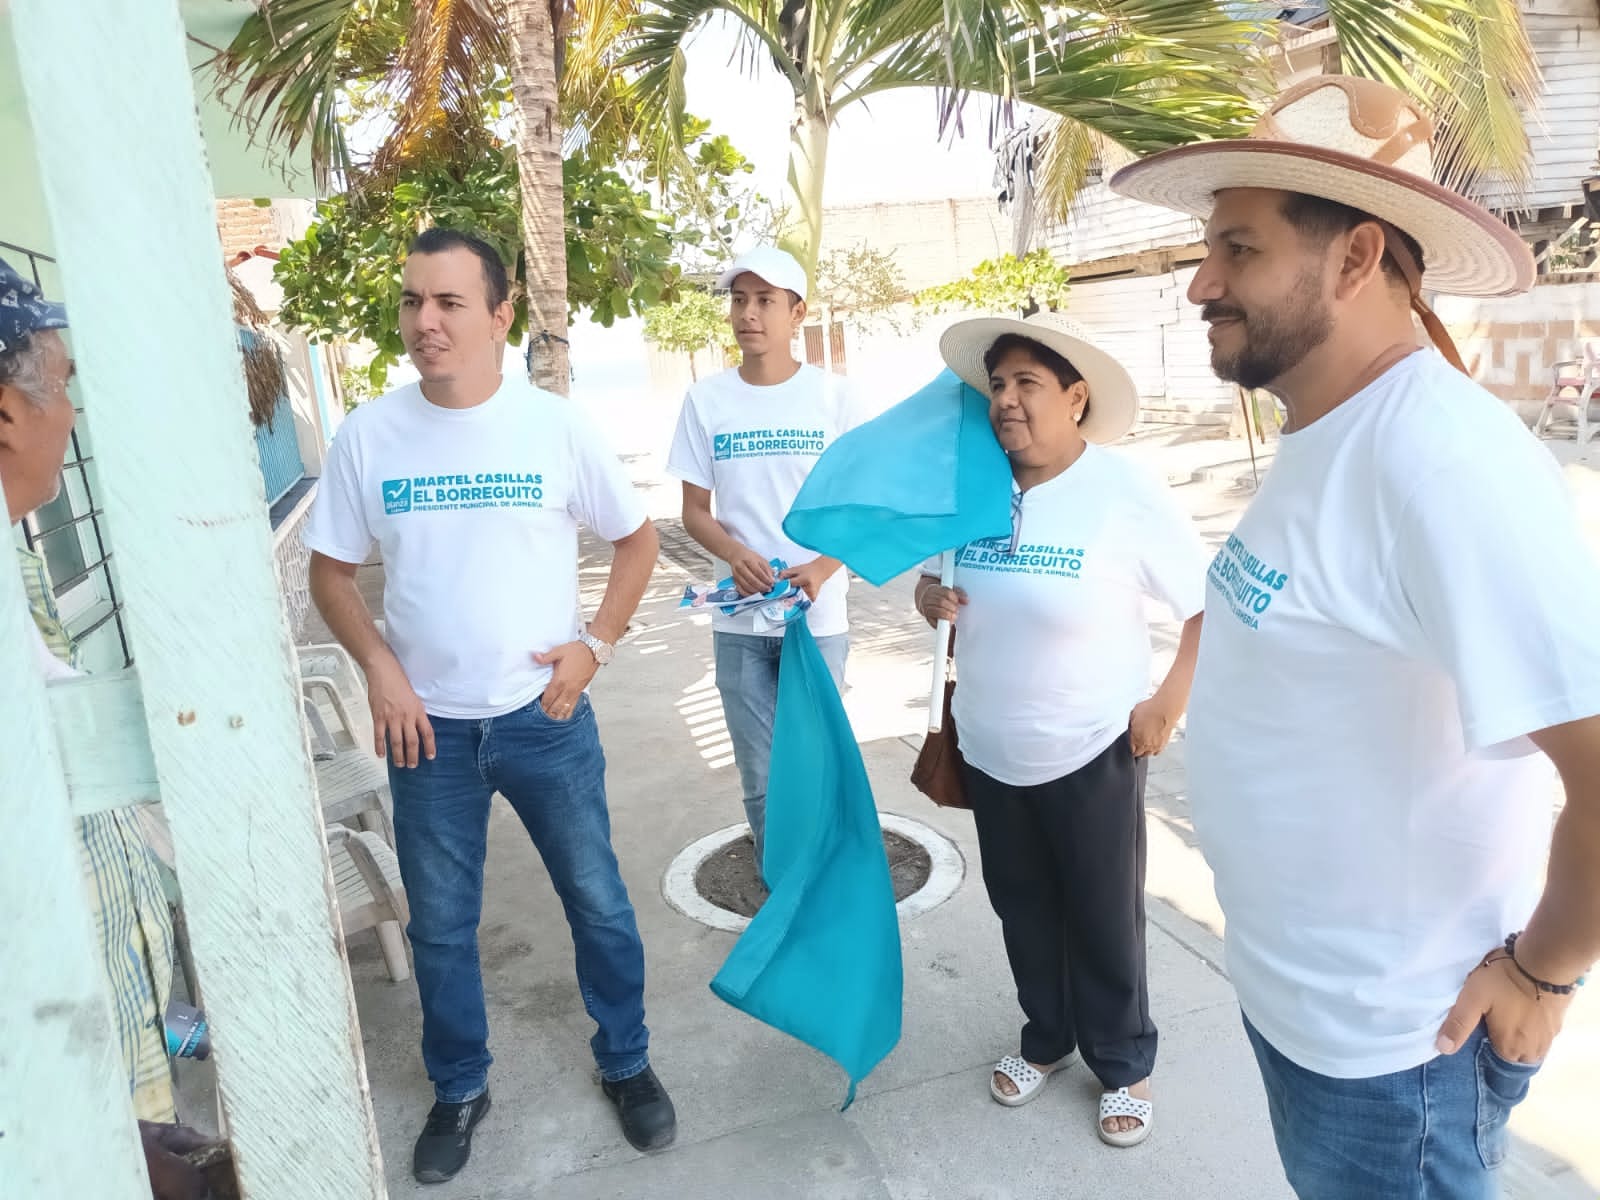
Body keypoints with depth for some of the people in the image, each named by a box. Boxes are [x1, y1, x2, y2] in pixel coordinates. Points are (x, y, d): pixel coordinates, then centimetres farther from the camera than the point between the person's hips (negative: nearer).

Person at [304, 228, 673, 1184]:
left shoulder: (557, 425, -7)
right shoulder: (367, 435, -4)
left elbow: (637, 538, 3)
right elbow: (332, 569, 5)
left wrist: (597, 643, -7)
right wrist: (379, 667, -9)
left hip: (546, 718, -1)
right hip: (429, 727, 1)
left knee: (599, 904, 12)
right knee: (440, 927, 16)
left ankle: (627, 1064, 37)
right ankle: (461, 1090, 40)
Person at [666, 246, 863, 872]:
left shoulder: (834, 396, -2)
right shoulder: (706, 400, 3)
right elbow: (695, 512, 5)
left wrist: (822, 568, -18)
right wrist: (735, 554, -16)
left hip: (818, 617, -1)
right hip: (740, 621, 1)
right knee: (762, 782, 8)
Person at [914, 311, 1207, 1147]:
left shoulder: (1124, 494, -16)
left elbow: (1211, 603, -9)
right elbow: (936, 578, 12)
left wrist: (1168, 705, -13)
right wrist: (928, 595, -11)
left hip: (1092, 754, -4)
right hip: (989, 752, 4)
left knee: (1104, 919, 12)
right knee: (1022, 909, 20)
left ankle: (1124, 1066, 36)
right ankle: (1046, 1038, 44)